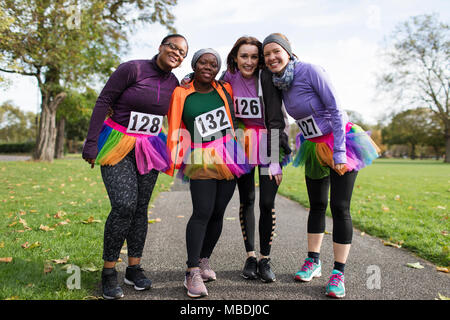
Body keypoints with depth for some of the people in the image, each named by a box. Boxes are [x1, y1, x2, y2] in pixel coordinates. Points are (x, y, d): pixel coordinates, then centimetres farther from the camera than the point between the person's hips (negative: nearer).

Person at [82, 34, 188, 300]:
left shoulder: (173, 83, 7)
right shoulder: (132, 69, -9)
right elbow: (103, 102, -10)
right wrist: (91, 144, -14)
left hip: (150, 148, 5)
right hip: (117, 145, -5)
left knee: (141, 207, 4)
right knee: (124, 205, -15)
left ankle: (134, 267, 16)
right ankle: (109, 271, 2)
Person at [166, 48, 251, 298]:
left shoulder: (225, 90, 10)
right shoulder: (181, 94, 3)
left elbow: (235, 119, 25)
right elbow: (175, 129, 6)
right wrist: (174, 159, 4)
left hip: (229, 159, 4)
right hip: (200, 160, -3)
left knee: (218, 212, 5)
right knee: (202, 212, -14)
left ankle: (204, 261, 22)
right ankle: (193, 272, -7)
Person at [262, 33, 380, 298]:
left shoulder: (310, 71, -19)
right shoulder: (278, 82, 1)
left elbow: (335, 110, -20)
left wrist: (339, 153, -22)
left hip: (341, 142, -6)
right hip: (314, 147, 6)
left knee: (340, 207, -5)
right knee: (317, 205, 11)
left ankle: (339, 273, 5)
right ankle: (313, 262, 23)